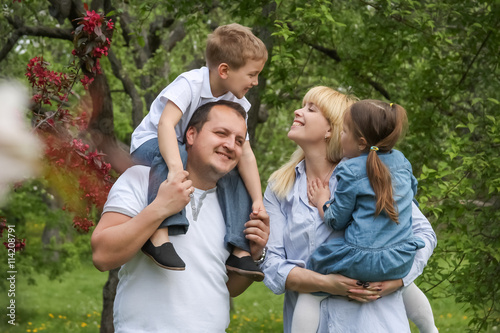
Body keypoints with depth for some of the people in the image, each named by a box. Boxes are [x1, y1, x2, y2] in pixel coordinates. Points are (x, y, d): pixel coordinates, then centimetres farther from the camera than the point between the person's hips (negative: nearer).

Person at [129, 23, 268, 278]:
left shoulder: (238, 105, -5)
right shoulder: (189, 84, -25)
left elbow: (245, 154, -9)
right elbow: (166, 124, -40)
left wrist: (257, 201, -17)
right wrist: (176, 167, -55)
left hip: (194, 153, 7)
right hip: (151, 143, -7)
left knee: (235, 176, -9)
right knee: (170, 156, -40)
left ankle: (239, 251, -8)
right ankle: (159, 236, -50)